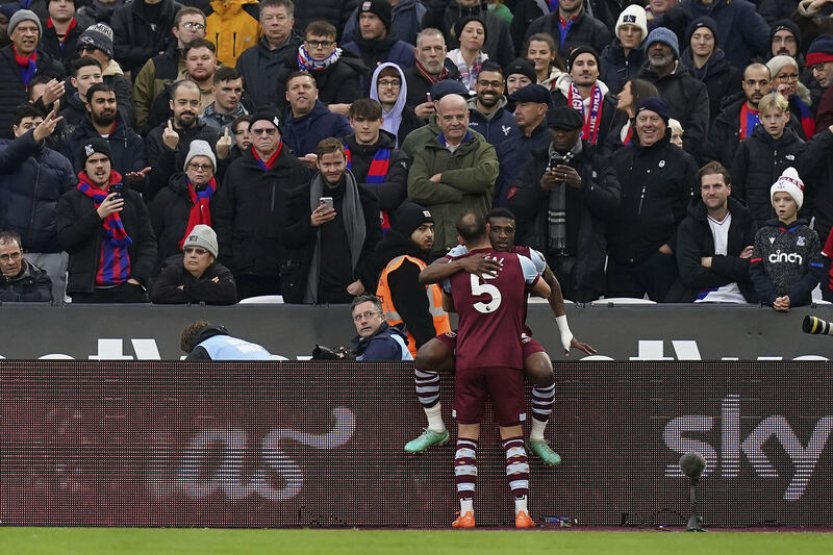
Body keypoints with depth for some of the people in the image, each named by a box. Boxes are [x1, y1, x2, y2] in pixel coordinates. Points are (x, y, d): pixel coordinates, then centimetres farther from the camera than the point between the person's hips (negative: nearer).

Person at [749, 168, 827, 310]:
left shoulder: (809, 236, 7)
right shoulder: (763, 235, 11)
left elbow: (815, 274, 1)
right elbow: (756, 272, 4)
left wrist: (792, 298, -13)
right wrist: (772, 299, -11)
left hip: (801, 304, -1)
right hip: (768, 304, 1)